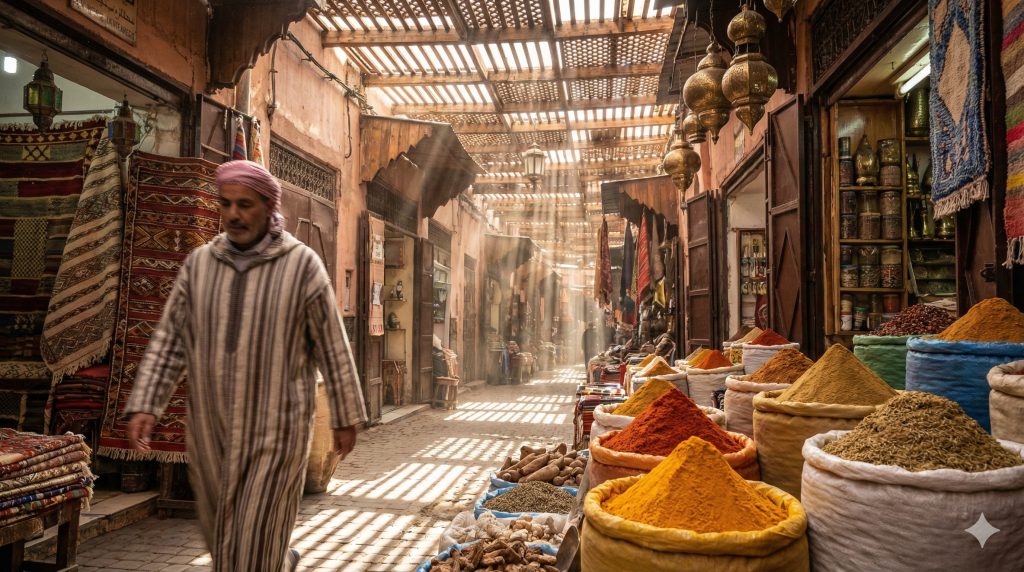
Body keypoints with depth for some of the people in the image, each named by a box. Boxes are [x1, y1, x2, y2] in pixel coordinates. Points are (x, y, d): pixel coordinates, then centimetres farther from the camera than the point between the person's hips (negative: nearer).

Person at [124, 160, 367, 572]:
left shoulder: (302, 265, -10)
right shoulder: (199, 263, 2)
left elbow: (332, 347, -5)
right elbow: (169, 339, 5)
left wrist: (346, 417, -2)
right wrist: (144, 406, -6)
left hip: (276, 430, -5)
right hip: (212, 429, 5)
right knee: (224, 536, 19)